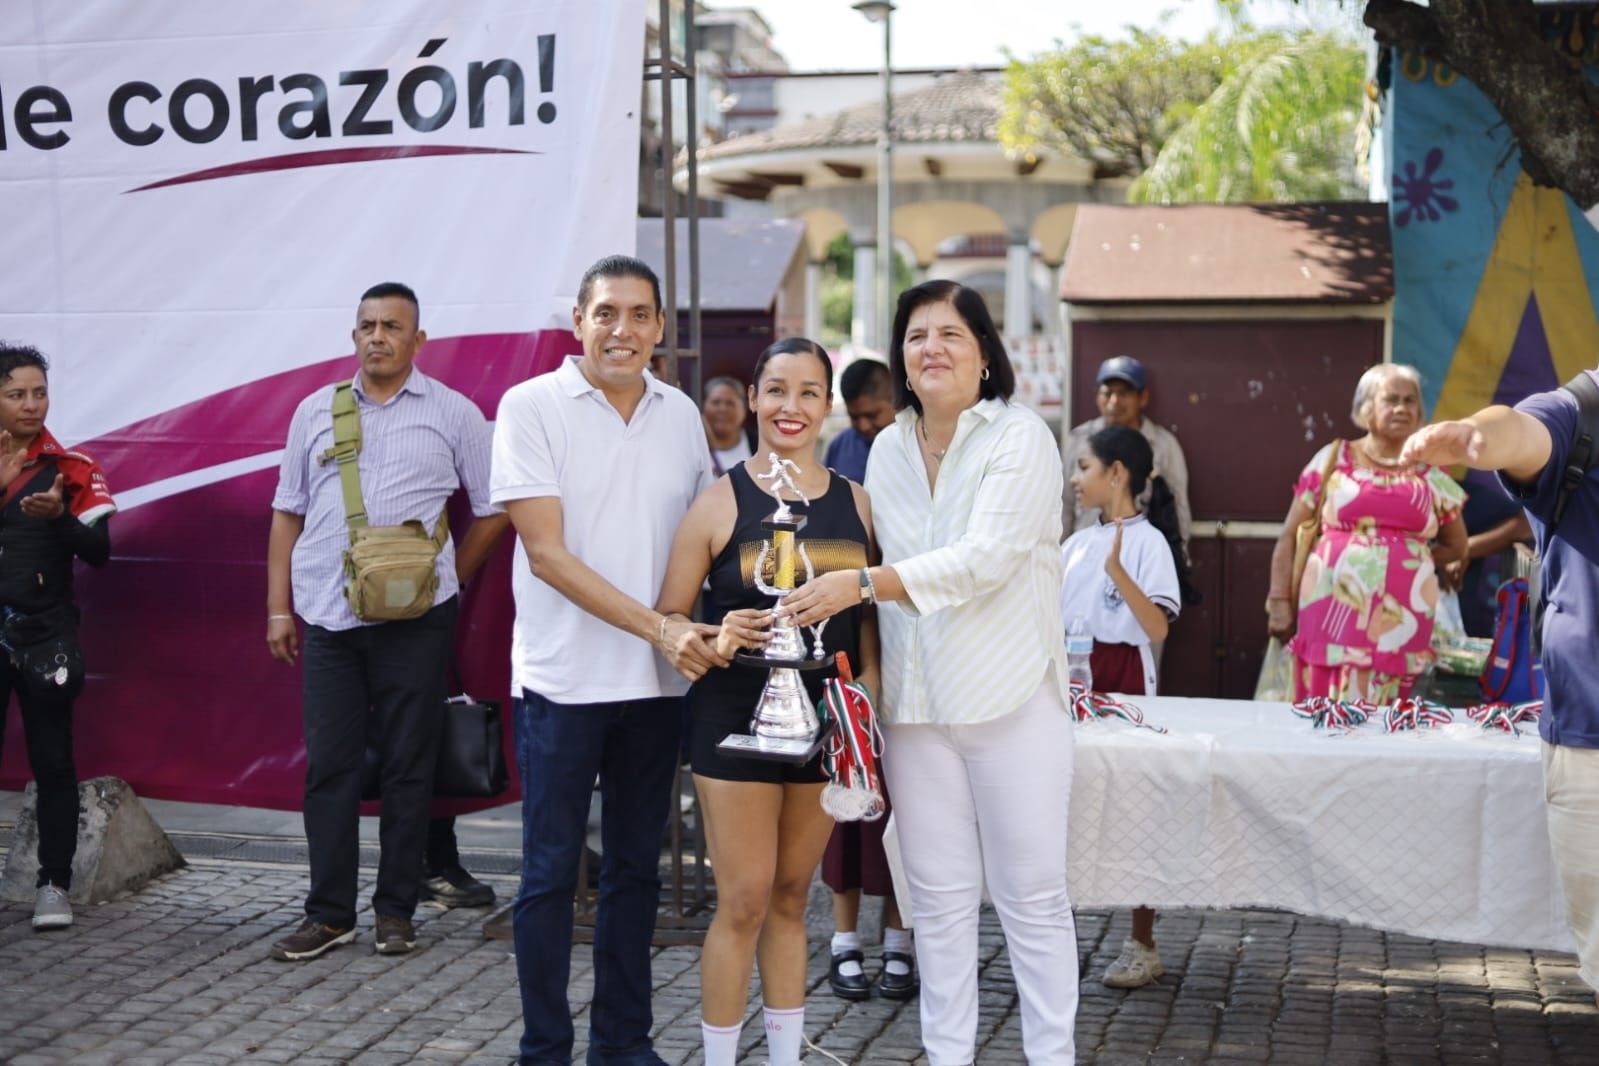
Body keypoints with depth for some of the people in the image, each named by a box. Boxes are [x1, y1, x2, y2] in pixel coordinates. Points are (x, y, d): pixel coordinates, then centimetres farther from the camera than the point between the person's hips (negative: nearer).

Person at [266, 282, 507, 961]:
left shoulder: (453, 414, 3)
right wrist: (278, 610, 8)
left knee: (408, 767, 4)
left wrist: (447, 579, 6)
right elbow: (287, 515, 13)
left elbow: (493, 509, 8)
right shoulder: (315, 412, 11)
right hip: (327, 618, 2)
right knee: (328, 766, 4)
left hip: (413, 621, -2)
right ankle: (328, 913, 12)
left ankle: (395, 910, 14)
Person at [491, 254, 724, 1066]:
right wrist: (659, 627, -20)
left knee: (636, 868, 12)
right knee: (551, 872, 3)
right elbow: (547, 552, -13)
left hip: (658, 681, 4)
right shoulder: (531, 406, -7)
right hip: (563, 680, -4)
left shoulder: (680, 414, 6)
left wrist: (707, 633, -2)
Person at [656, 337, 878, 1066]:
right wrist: (716, 639, -23)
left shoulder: (855, 502, 6)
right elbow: (667, 616, -4)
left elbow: (870, 611, 12)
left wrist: (868, 682, -4)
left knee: (791, 898, 14)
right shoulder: (720, 502, -5)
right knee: (744, 902, -3)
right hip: (736, 719, -4)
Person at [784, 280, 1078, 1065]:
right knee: (939, 897, 11)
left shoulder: (1020, 438, -7)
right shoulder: (888, 451, 11)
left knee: (1031, 895, 3)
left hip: (1011, 699, -5)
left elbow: (986, 558, -19)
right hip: (915, 704, 5)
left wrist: (862, 584, -25)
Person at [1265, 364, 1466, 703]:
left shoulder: (1431, 473, 12)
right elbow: (1290, 536, 7)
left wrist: (1412, 560, 9)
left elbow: (1457, 546, 24)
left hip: (1400, 621, 1)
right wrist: (1280, 600, 1)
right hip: (1332, 611, -1)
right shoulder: (1334, 459, 6)